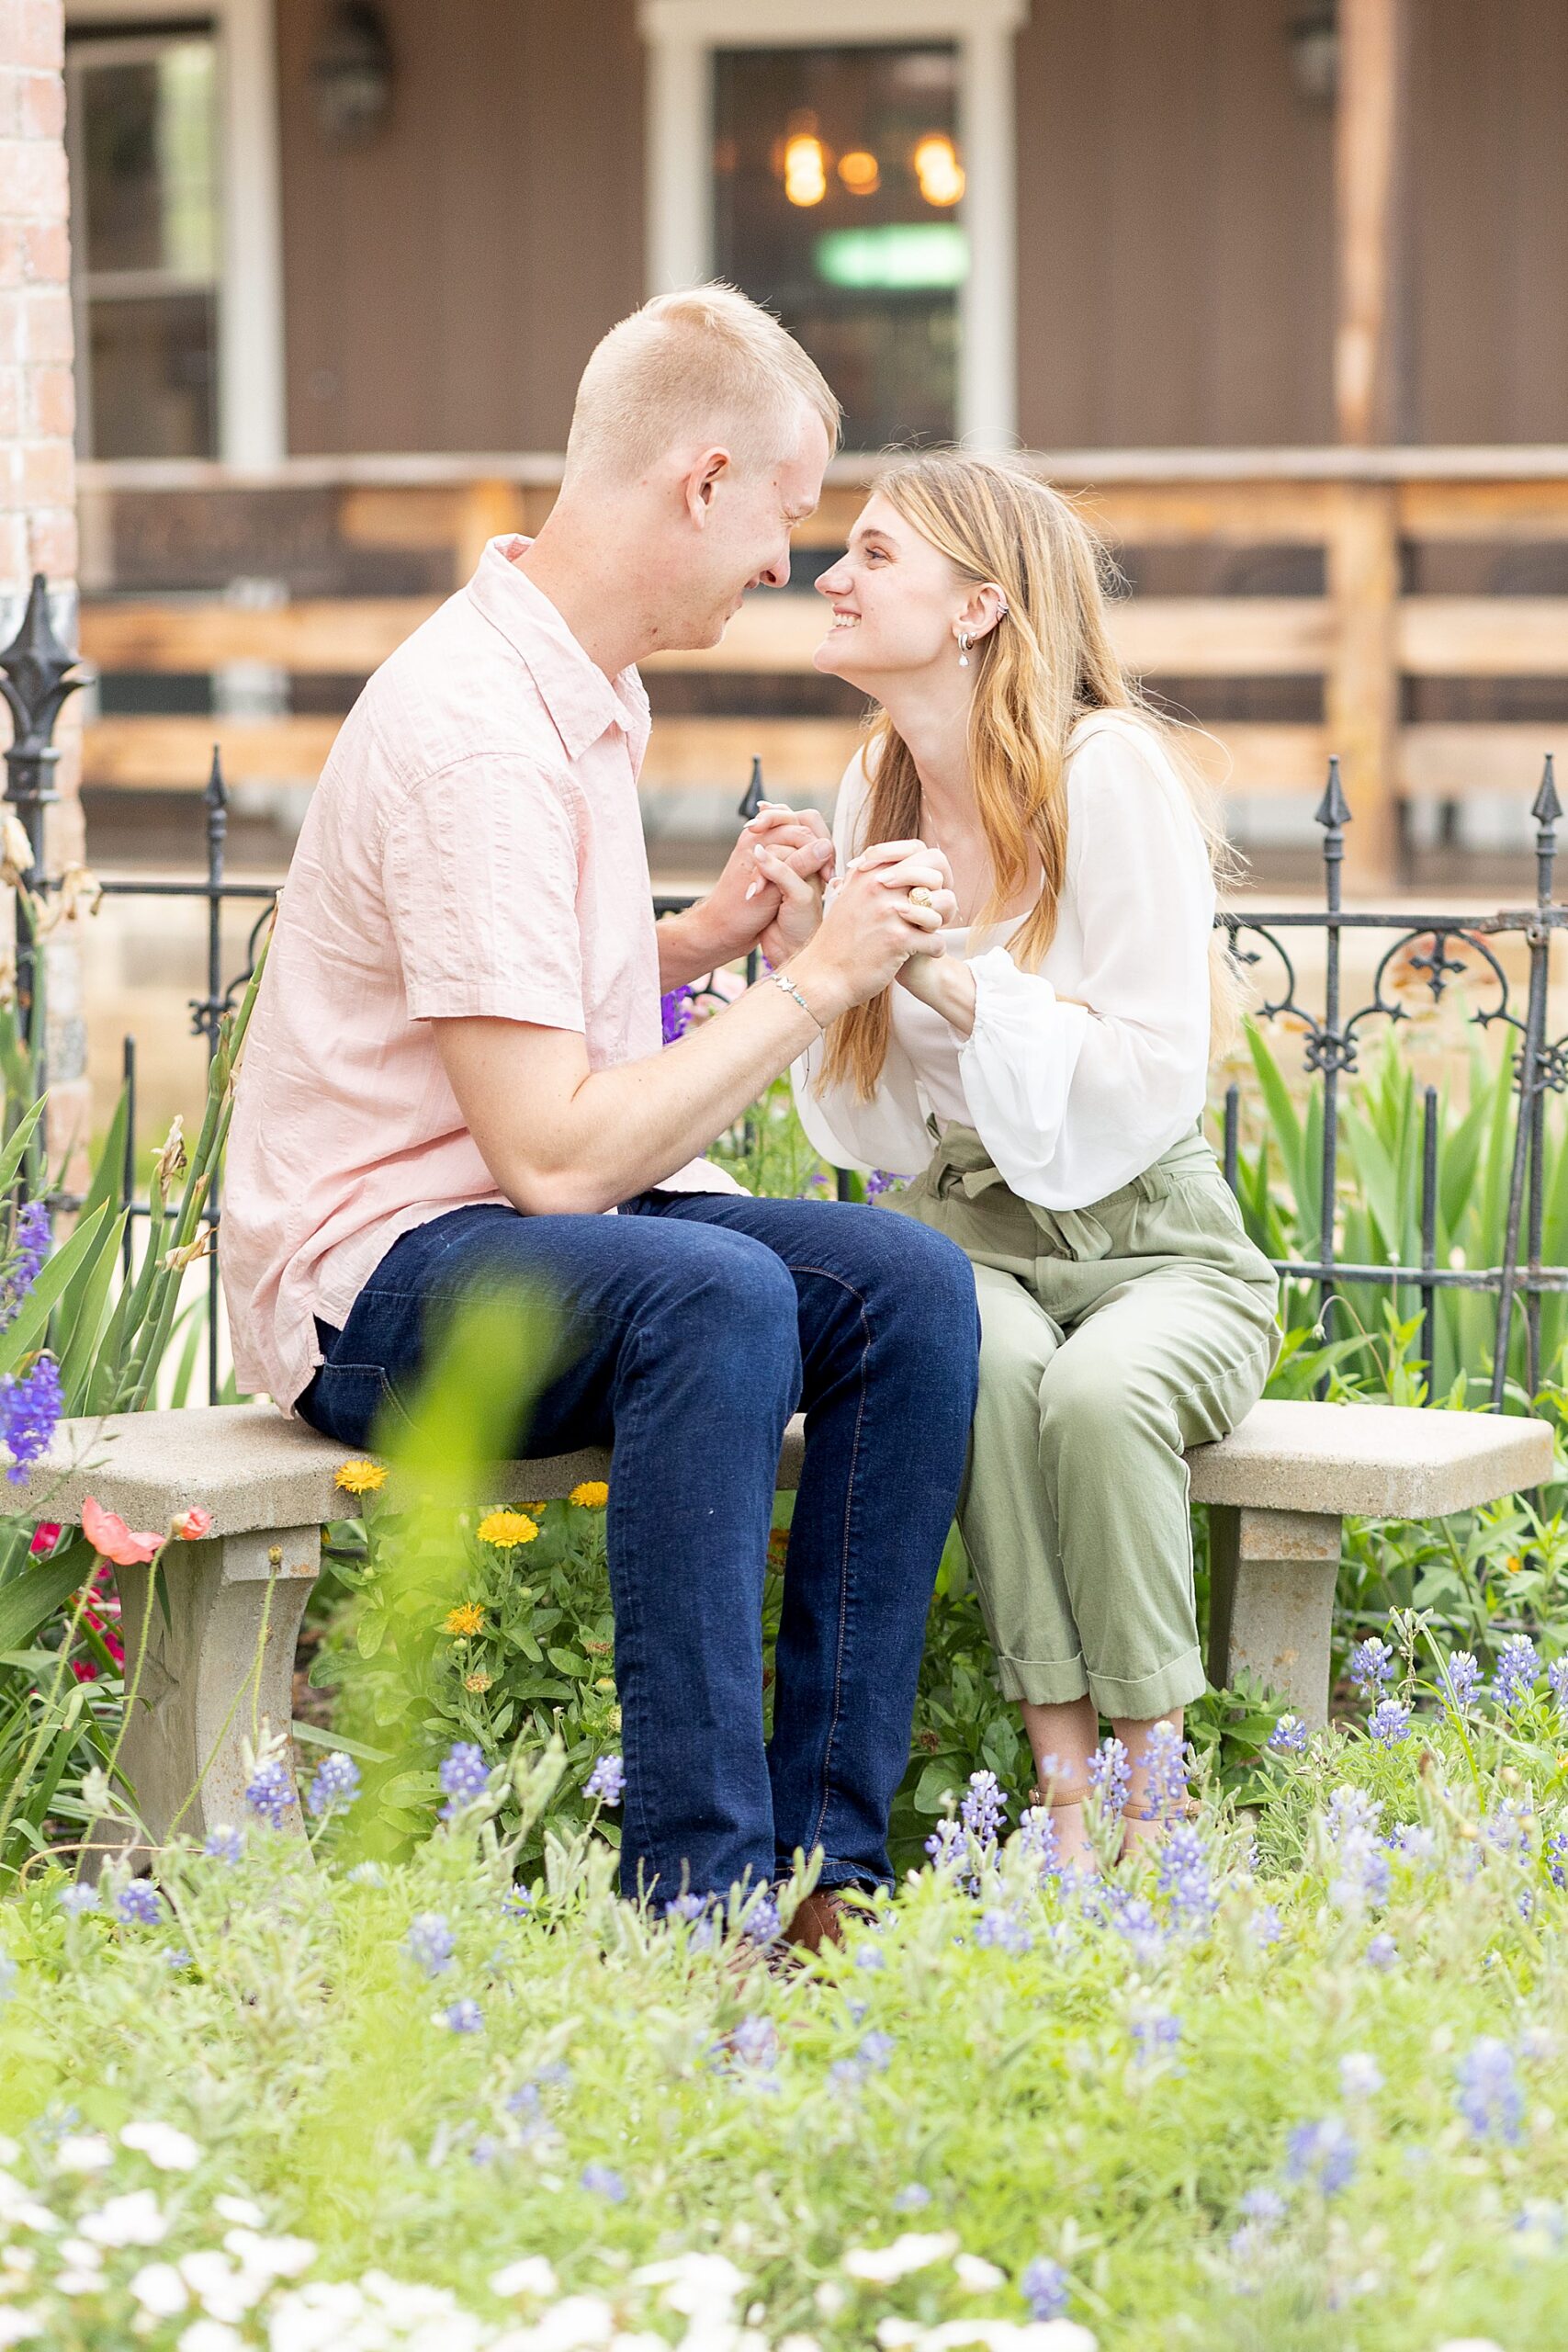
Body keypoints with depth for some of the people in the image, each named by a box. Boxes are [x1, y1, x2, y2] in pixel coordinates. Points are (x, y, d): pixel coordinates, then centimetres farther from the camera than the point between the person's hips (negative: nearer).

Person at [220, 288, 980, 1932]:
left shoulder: (578, 690, 12)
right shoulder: (476, 728, -21)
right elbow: (554, 1153, -25)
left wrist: (703, 938, 8)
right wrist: (809, 983, -16)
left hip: (546, 1231, 9)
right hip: (374, 1273, -9)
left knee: (912, 1284, -13)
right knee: (716, 1290, -36)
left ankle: (826, 1863, -14)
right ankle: (696, 1900, -34)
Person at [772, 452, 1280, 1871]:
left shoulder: (1111, 770, -11)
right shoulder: (879, 791, 7)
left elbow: (1151, 1088, -15)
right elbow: (877, 1135, 11)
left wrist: (955, 980, -24)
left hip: (1154, 1244, -4)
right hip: (967, 1234, 4)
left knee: (1098, 1391, -36)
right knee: (990, 1364, -32)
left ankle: (1152, 1802, -21)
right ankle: (1064, 1796, -29)